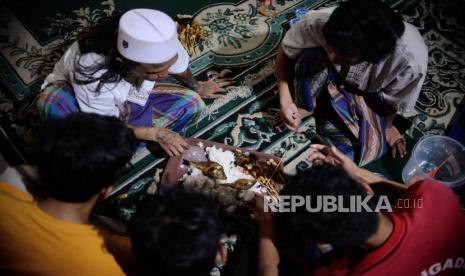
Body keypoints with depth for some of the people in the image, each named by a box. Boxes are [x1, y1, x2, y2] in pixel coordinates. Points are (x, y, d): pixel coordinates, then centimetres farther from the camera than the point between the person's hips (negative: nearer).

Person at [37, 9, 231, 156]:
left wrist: (197, 88, 15)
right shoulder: (91, 74, -41)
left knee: (192, 104, -17)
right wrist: (155, 133, -30)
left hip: (126, 101, 5)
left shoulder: (161, 47, -29)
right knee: (52, 101, -41)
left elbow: (179, 67, -4)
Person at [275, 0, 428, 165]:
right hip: (329, 79, 0)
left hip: (368, 95, 0)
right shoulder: (317, 22, -37)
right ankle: (304, 107, -6)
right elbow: (285, 52, -16)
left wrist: (386, 125, 2)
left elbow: (393, 101, -18)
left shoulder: (411, 60, -39)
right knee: (312, 56, -35)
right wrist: (285, 101, -22)